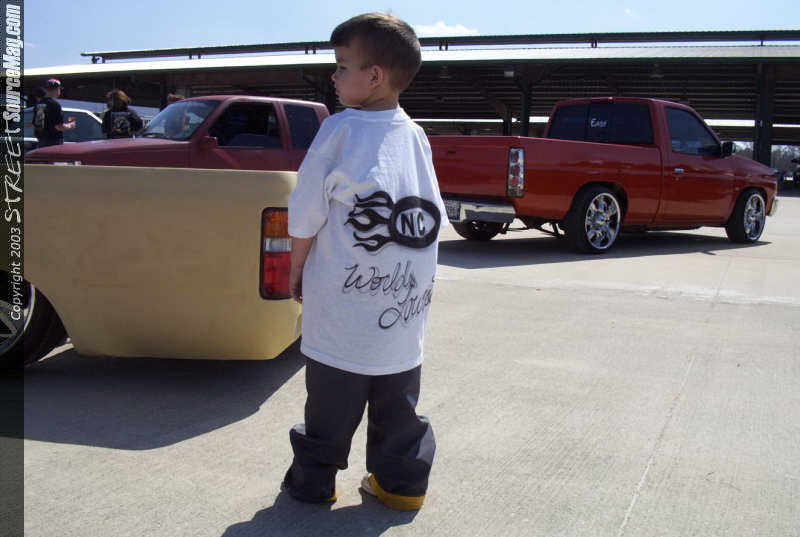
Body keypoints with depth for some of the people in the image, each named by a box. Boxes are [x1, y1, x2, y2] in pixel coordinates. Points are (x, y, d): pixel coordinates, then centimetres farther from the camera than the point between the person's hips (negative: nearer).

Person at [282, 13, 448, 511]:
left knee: (331, 402, 9)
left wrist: (296, 267, 7)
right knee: (398, 402, 15)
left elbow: (306, 214, -7)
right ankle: (402, 481, 24)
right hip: (408, 297, 5)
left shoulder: (341, 129, -10)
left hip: (344, 297, -5)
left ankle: (313, 479, 23)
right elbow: (434, 218, 9)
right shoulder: (416, 136, 6)